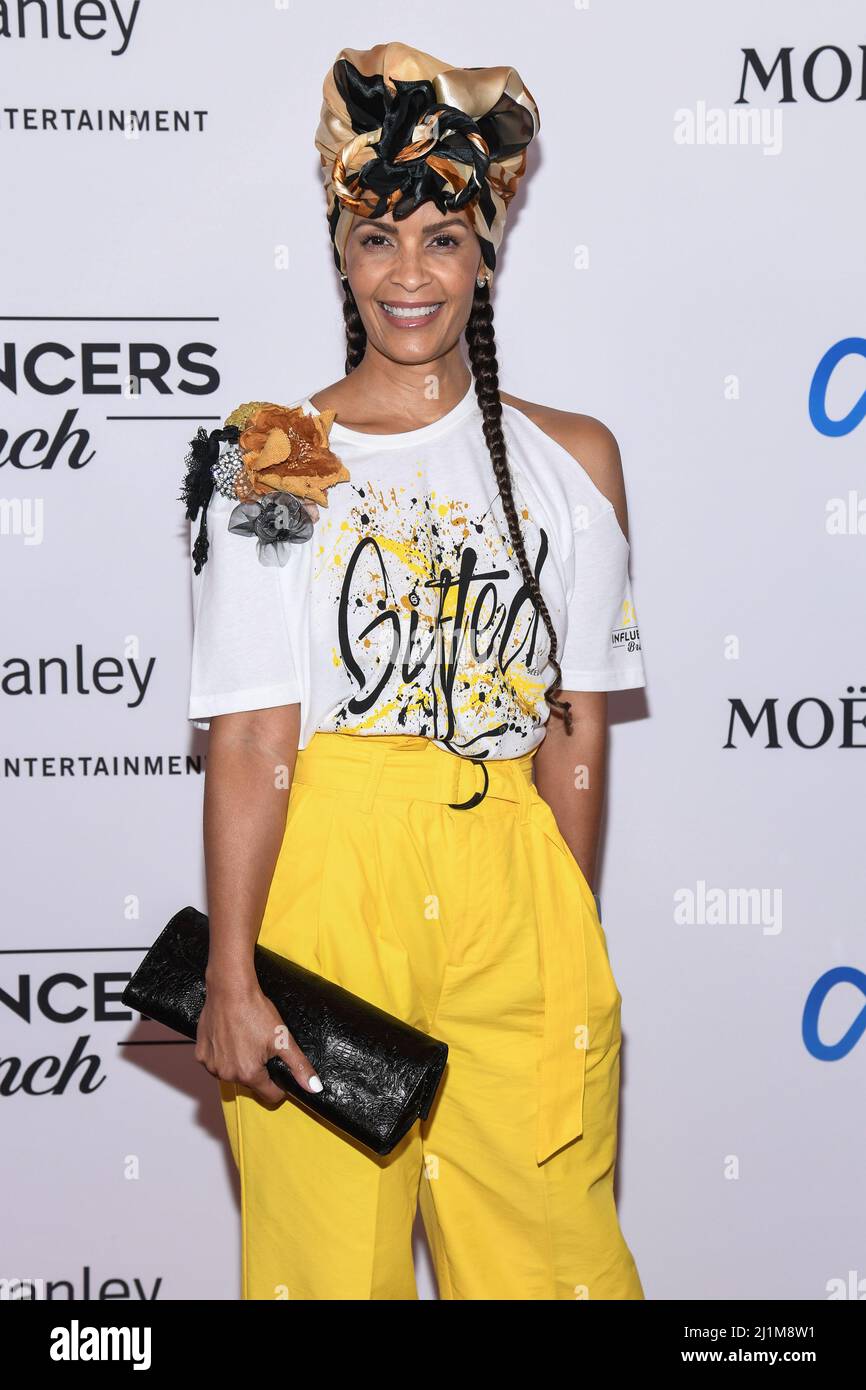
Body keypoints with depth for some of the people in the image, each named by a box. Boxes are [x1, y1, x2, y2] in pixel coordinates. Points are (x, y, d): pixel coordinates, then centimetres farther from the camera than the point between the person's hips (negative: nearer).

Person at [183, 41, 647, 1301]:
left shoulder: (571, 459, 6)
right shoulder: (275, 464, -2)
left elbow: (577, 733, 7)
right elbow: (250, 742, -8)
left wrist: (572, 945, 5)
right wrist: (229, 979, -14)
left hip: (511, 892, 2)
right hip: (322, 883, -2)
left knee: (546, 1246, 9)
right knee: (327, 1252, 8)